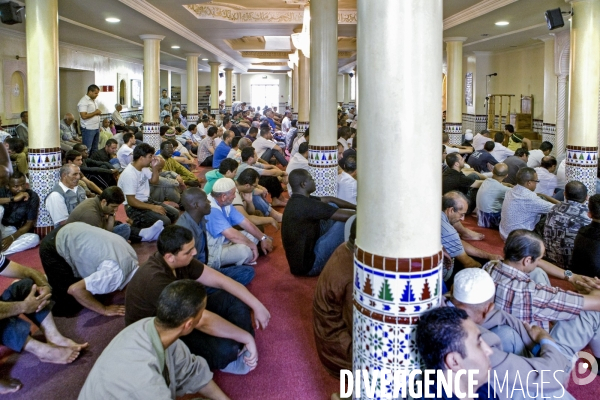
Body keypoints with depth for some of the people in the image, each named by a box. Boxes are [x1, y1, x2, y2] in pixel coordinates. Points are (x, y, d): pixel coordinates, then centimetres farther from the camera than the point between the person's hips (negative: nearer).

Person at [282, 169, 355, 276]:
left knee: (333, 207, 11)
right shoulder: (305, 205, -25)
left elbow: (328, 199, 16)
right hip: (307, 265, -10)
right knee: (346, 222, -14)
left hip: (300, 256, 10)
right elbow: (346, 216, -23)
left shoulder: (298, 200, 5)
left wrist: (356, 207, 12)